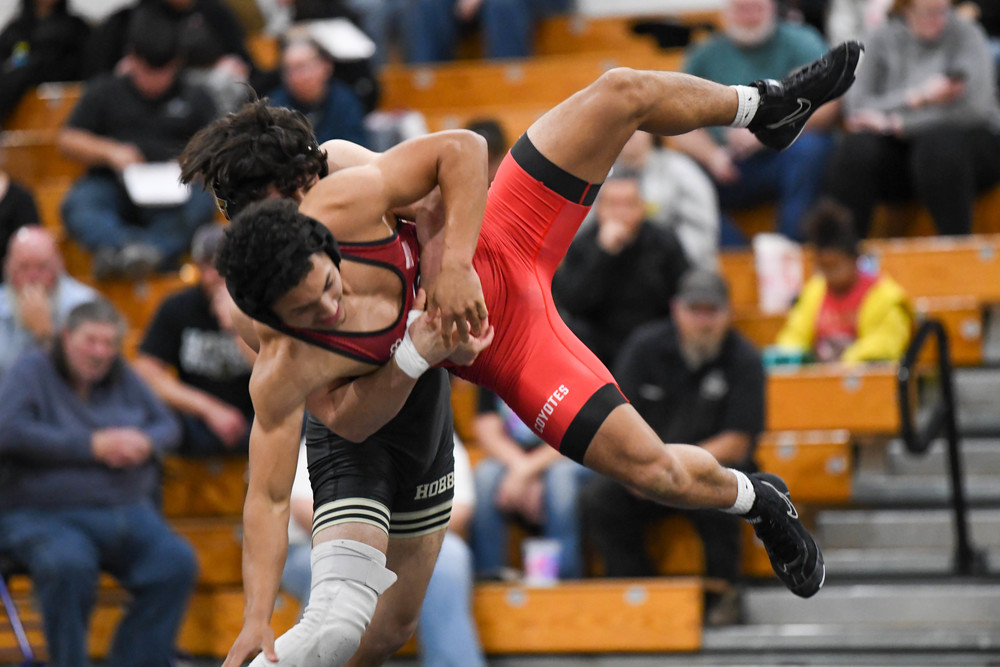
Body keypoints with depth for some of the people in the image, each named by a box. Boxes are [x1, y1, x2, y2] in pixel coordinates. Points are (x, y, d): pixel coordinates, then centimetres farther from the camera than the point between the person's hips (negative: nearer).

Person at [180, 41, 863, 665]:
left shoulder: (334, 206, -30)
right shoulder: (282, 374, -34)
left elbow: (463, 150, -22)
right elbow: (268, 497, -24)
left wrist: (454, 262, -30)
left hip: (503, 243, 2)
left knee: (621, 94, -13)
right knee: (650, 468, -12)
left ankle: (765, 106, 23)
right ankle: (758, 500, 29)